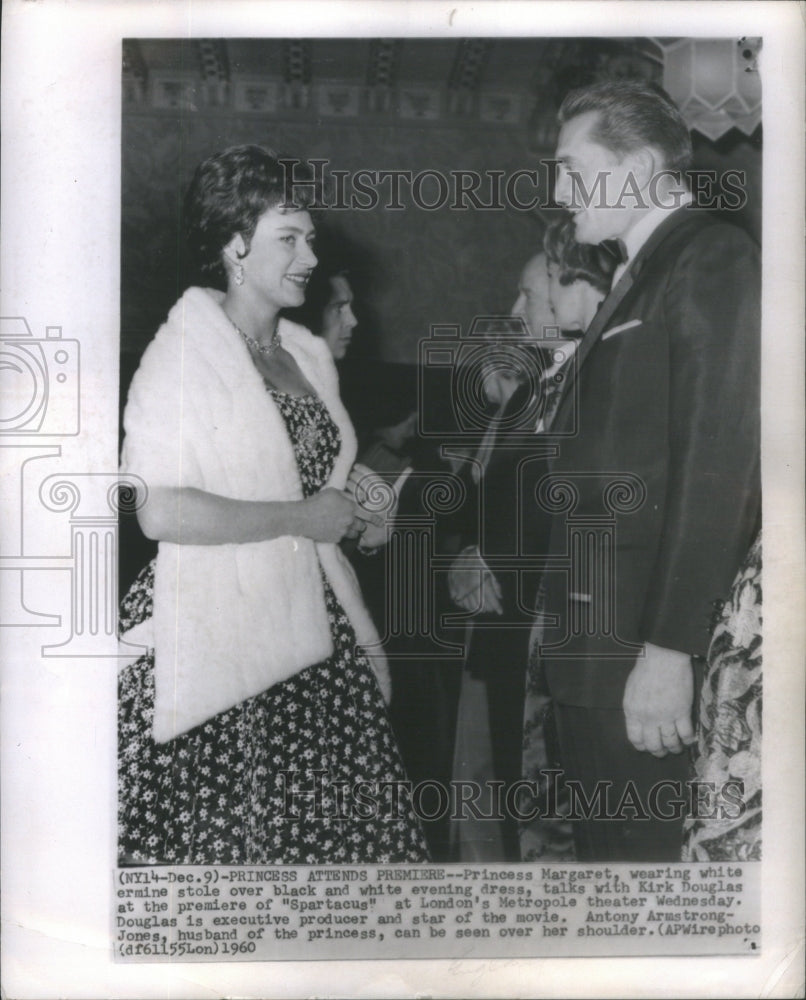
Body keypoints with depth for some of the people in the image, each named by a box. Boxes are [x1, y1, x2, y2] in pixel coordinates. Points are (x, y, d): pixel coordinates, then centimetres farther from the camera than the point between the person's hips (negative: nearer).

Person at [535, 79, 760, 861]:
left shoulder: (713, 260, -10)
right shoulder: (638, 275, 17)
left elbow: (716, 463, -19)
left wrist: (669, 649, -22)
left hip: (645, 640, -8)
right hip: (593, 634, 8)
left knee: (639, 842, 3)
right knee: (598, 834, 17)